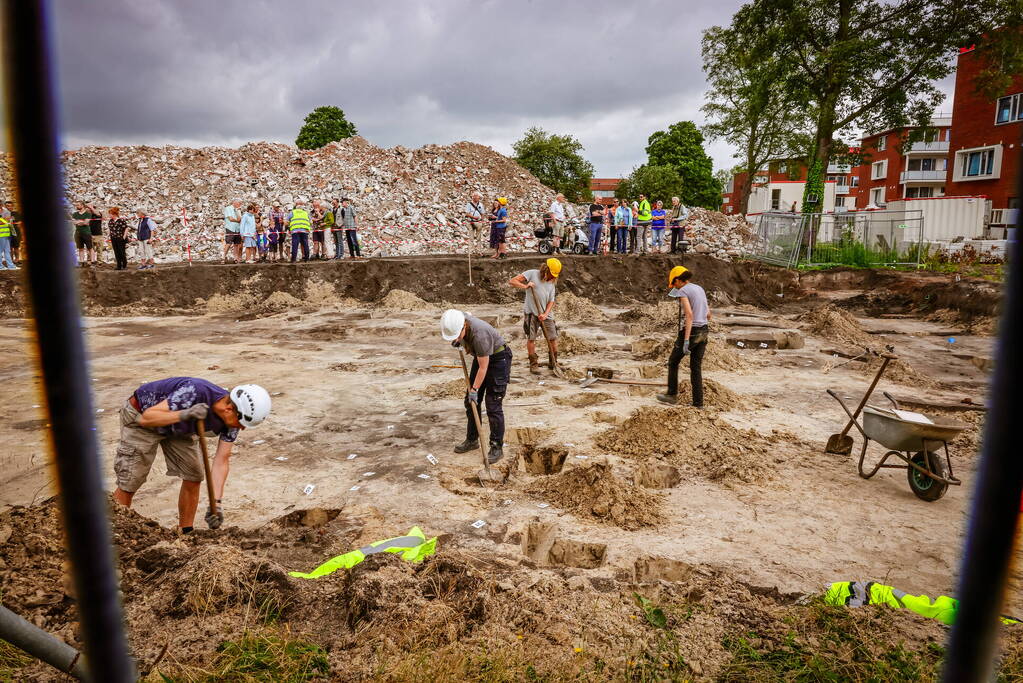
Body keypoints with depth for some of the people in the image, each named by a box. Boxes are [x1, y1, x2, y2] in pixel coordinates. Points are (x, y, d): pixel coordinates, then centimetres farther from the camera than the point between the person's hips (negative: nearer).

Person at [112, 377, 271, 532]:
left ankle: (186, 533, 14)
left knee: (193, 477, 1)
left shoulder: (232, 419, -20)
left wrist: (216, 503, -27)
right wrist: (184, 414, -53)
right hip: (139, 415, -6)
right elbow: (146, 418, -36)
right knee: (129, 483, -6)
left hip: (176, 428, 6)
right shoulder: (194, 393, -40)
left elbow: (221, 461, -18)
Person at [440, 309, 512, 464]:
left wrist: (475, 389, -18)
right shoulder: (456, 320, -15)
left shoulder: (479, 334, -37)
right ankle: (472, 440, 23)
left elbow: (483, 367, -27)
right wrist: (458, 341, 6)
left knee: (493, 405, -10)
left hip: (499, 358, -8)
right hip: (481, 357, 8)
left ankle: (497, 447, -2)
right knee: (470, 401, 10)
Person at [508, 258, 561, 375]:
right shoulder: (532, 274, -1)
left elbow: (551, 301, 7)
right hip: (531, 312, -4)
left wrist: (545, 314, -10)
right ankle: (533, 364, 8)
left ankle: (553, 363, 20)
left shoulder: (552, 283, 14)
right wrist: (524, 286, -23)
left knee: (553, 338, 4)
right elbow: (512, 281, -7)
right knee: (531, 338, -3)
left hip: (546, 314, 4)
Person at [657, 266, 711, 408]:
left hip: (690, 332, -7)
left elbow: (689, 314, -24)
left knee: (673, 361, 12)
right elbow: (708, 315, 18)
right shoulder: (700, 289, 14)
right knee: (696, 367, 10)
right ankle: (698, 403, 9)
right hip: (703, 332, 7)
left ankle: (672, 395, 18)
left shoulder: (682, 291, -12)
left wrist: (686, 340, -26)